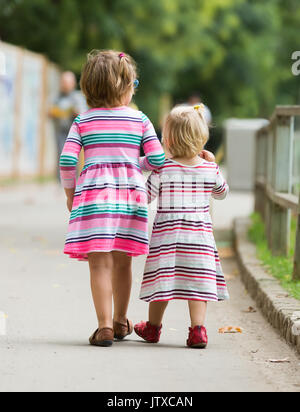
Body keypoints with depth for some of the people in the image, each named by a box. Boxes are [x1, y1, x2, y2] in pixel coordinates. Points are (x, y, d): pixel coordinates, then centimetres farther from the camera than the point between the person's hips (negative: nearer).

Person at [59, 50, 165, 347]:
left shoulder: (83, 122, 3)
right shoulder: (139, 120, 4)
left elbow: (67, 160, -5)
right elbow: (158, 159, 1)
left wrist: (69, 192, 9)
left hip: (93, 193, -2)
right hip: (129, 194, 2)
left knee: (100, 262, -3)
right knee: (122, 262, 14)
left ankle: (104, 326, -10)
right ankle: (120, 322, 29)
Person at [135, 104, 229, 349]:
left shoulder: (163, 169, -10)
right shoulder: (209, 169, 0)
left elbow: (145, 197, -4)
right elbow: (222, 193, 18)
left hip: (167, 234, -2)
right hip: (200, 233, 2)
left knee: (164, 278, 8)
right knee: (197, 279, 2)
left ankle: (153, 327, 25)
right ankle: (198, 328, -9)